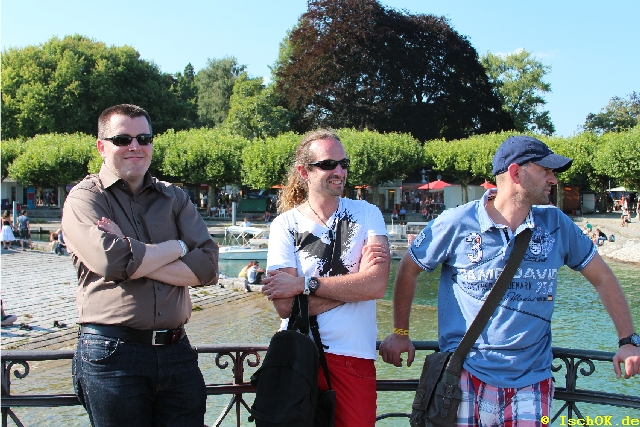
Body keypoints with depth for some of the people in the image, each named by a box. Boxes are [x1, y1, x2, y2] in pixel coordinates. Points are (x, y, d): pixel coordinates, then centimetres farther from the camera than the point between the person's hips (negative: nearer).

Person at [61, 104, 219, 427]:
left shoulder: (174, 198, 12)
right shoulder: (84, 198, 1)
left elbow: (207, 266, -2)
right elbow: (111, 260, -18)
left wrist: (136, 260, -11)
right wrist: (177, 247, -4)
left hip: (176, 350, 4)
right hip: (112, 352, -4)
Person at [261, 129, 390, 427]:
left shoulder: (366, 214, 2)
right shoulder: (285, 224, 0)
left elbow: (377, 285, -13)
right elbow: (285, 306, -11)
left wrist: (305, 284, -13)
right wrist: (353, 284, -12)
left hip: (355, 357, 0)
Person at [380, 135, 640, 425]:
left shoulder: (556, 224, 2)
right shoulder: (456, 223, -7)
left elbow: (602, 278, 10)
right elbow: (408, 269, 5)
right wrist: (400, 332, 9)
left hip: (531, 381, 3)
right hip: (467, 377, -2)